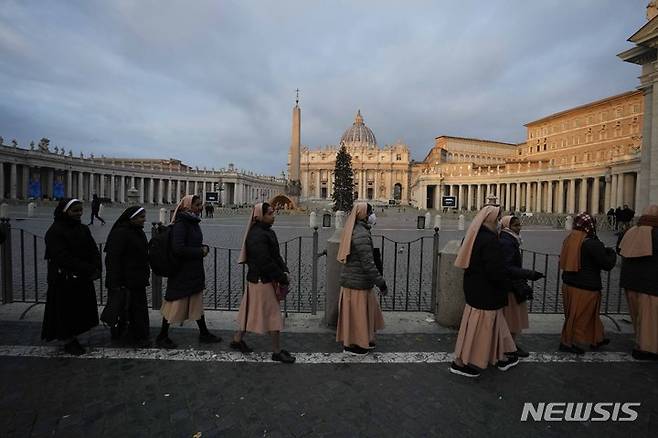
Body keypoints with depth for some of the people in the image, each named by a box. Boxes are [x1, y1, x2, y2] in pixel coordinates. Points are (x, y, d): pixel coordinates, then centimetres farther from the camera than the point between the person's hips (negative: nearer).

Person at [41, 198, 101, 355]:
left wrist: (96, 268, -15)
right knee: (66, 312, 6)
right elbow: (63, 257, -21)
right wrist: (89, 270, -23)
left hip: (84, 280, 6)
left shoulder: (83, 229, 7)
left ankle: (73, 339, 26)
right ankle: (68, 342, 22)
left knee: (81, 312, 12)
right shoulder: (54, 232, -13)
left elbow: (94, 251, 2)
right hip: (64, 282, -6)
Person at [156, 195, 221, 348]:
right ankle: (162, 337, 24)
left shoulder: (193, 222, 8)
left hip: (195, 271, 9)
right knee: (176, 303, 5)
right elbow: (178, 249, -26)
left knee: (197, 302, 17)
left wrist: (204, 248, -1)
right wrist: (200, 251, -16)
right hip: (181, 272, -9)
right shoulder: (180, 224, -18)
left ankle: (204, 334, 29)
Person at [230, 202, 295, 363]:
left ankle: (237, 339, 37)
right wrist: (282, 279, -18)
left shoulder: (268, 232, 9)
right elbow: (265, 262, -26)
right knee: (273, 313, 1)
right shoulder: (256, 236, -23)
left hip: (261, 279, 10)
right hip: (261, 281, -10)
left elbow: (276, 255, 12)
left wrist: (285, 271, -1)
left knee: (251, 311, 20)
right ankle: (277, 351, 15)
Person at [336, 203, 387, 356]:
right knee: (356, 313, 6)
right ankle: (351, 345, 22)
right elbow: (368, 263, -26)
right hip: (358, 282, -10)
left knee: (365, 311, 22)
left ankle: (364, 340, 37)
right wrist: (381, 282, -19)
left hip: (351, 278, 10)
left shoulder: (354, 231, 10)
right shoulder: (362, 234, -23)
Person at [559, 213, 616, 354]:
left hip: (569, 284, 7)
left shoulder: (569, 240, 1)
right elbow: (607, 264, -13)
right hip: (585, 288, -7)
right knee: (580, 316, 8)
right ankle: (568, 342, 19)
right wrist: (611, 253, 8)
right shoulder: (592, 244, -20)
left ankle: (596, 339, 40)